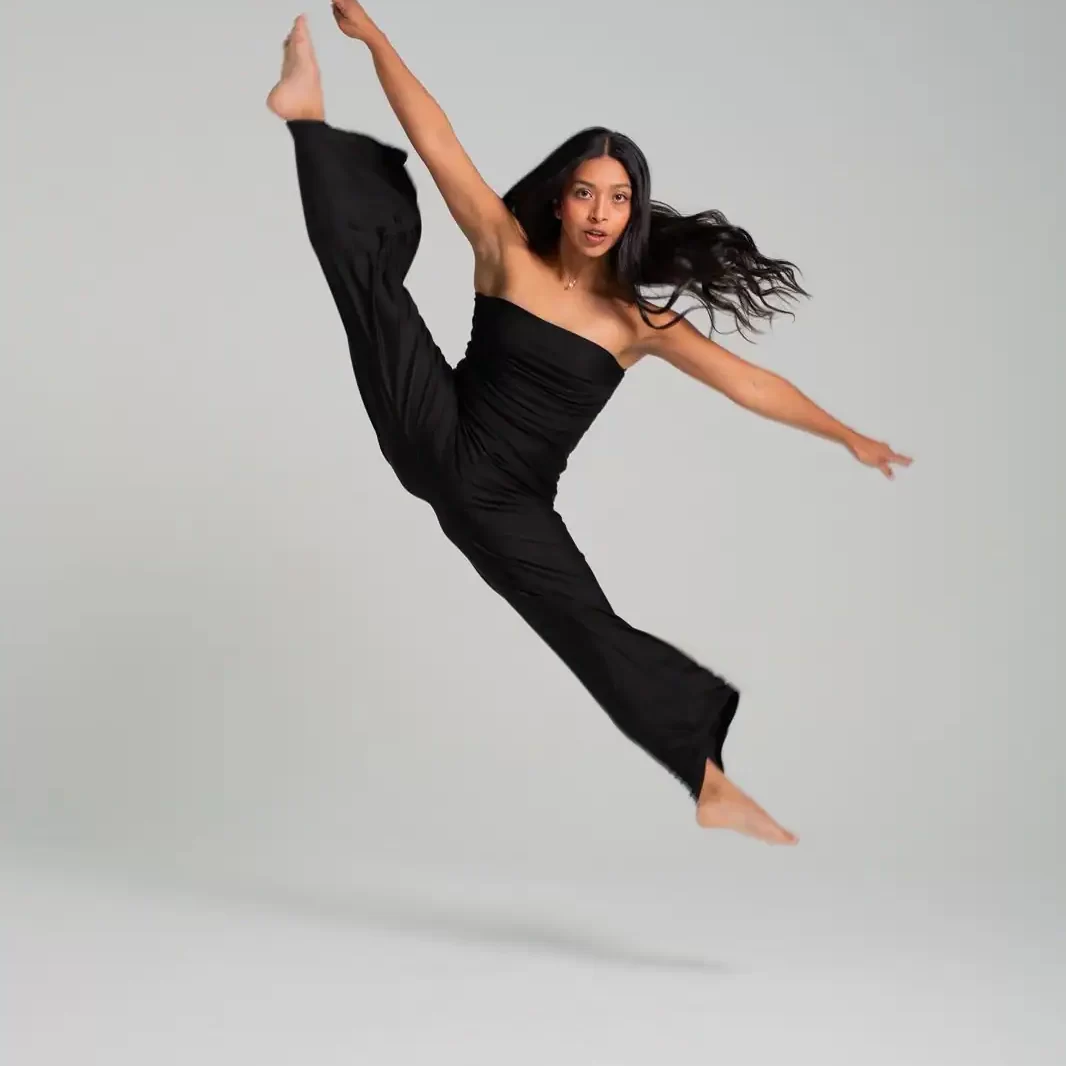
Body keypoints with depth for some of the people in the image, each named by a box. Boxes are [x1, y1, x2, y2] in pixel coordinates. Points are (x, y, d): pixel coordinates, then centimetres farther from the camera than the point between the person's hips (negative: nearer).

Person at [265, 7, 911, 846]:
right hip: (437, 443, -1)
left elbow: (746, 381, 3)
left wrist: (849, 437, 5)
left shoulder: (639, 322, -1)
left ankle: (711, 786, 7)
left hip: (508, 506, 1)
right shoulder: (509, 256, -4)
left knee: (596, 632, -3)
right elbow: (438, 143, -8)